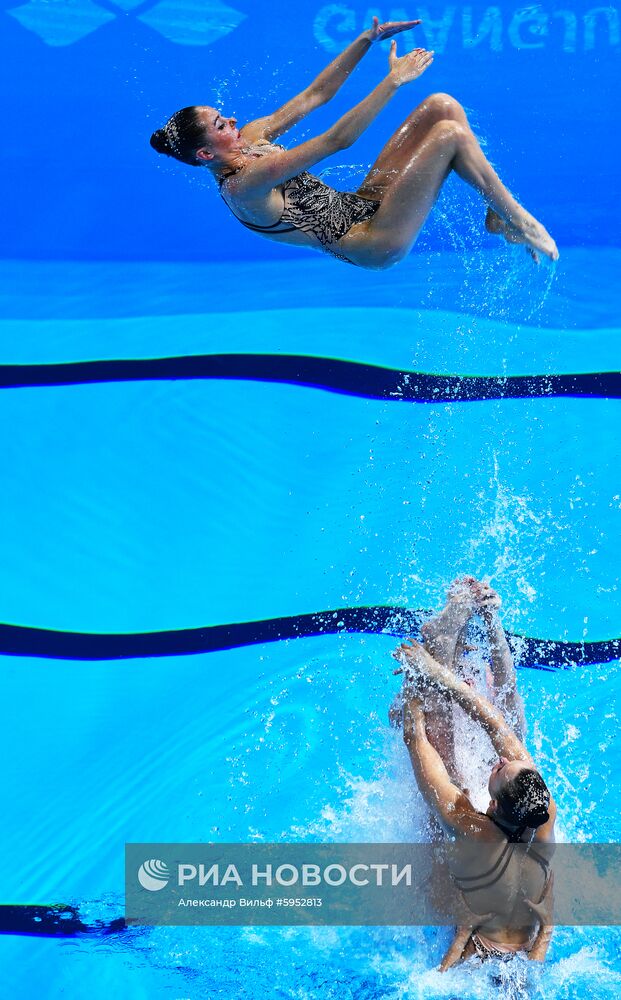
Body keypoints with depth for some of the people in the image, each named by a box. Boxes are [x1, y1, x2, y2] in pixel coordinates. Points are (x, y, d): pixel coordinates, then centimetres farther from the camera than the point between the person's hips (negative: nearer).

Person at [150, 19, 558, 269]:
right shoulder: (242, 186, -24)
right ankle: (516, 219, -2)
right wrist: (393, 80, -25)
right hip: (375, 243, -10)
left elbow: (314, 95, 8)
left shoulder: (251, 138, 5)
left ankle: (497, 211, 2)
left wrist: (368, 39, 0)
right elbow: (335, 140, -27)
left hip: (359, 206, 10)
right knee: (449, 134, -19)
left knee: (443, 105, -4)